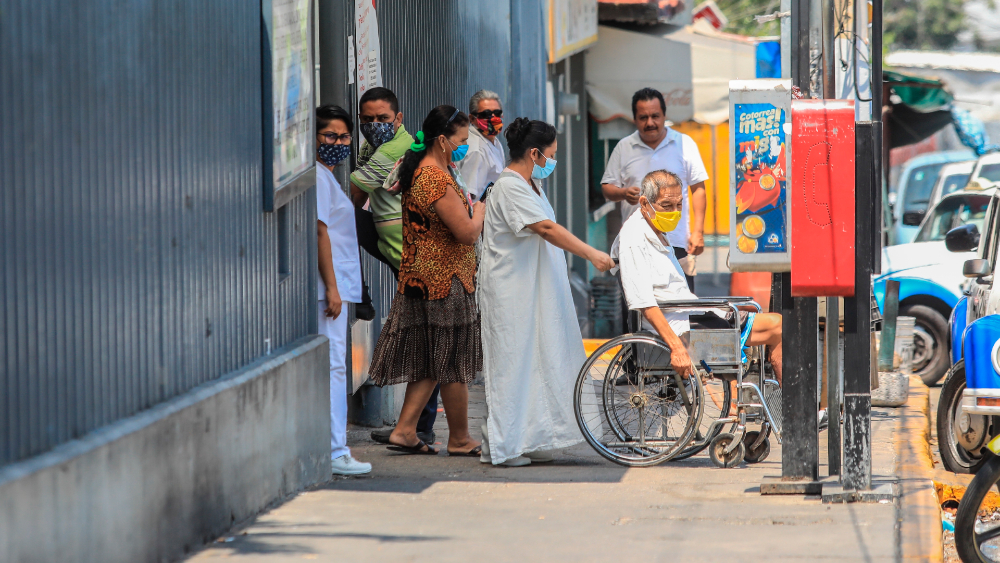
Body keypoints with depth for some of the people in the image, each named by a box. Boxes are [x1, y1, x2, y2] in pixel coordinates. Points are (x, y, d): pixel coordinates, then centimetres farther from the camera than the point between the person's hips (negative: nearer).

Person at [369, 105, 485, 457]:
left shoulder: (419, 172, 11)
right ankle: (459, 439, 11)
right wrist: (478, 212, -2)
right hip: (445, 282, -10)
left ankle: (405, 430, 11)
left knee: (429, 362, 14)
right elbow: (467, 232, -23)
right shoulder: (437, 180, -20)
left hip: (422, 279, 10)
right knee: (454, 363, 1)